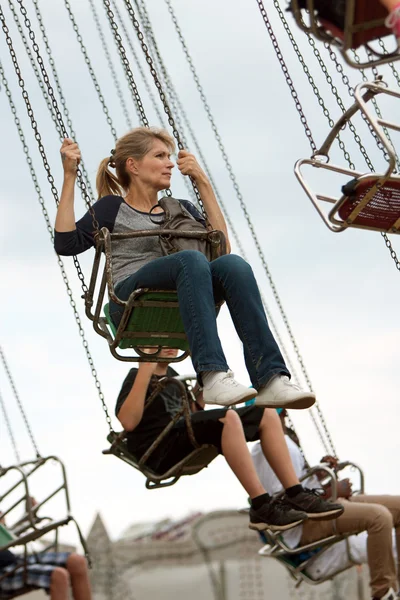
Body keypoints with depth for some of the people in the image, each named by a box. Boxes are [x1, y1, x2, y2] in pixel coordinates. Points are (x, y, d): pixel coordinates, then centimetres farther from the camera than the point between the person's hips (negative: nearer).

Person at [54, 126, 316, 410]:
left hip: (178, 313, 4)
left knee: (233, 264, -28)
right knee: (191, 259, -35)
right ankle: (214, 376, -50)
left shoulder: (180, 209, 32)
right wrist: (69, 178, 0)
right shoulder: (112, 208, 20)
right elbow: (66, 243, 3)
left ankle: (271, 379, -43)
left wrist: (203, 182, 18)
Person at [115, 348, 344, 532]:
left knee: (265, 413, 0)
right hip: (160, 452, -9)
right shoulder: (136, 376, 1)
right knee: (227, 417, -33)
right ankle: (262, 506, -36)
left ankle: (296, 495, -10)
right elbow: (128, 421, -17)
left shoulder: (171, 375, 26)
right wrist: (145, 372, -19)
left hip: (190, 445, 9)